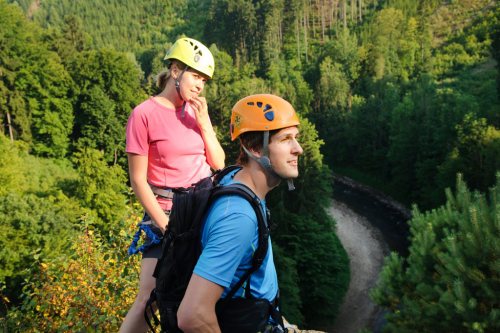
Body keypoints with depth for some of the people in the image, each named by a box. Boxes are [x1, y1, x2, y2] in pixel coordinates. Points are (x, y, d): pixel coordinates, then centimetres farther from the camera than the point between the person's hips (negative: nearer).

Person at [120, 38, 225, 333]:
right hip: (167, 214, -5)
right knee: (149, 300, -5)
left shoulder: (197, 110, 7)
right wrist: (166, 227, -12)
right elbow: (138, 181, -9)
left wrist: (204, 124, -7)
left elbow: (218, 164, 6)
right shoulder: (144, 114, -10)